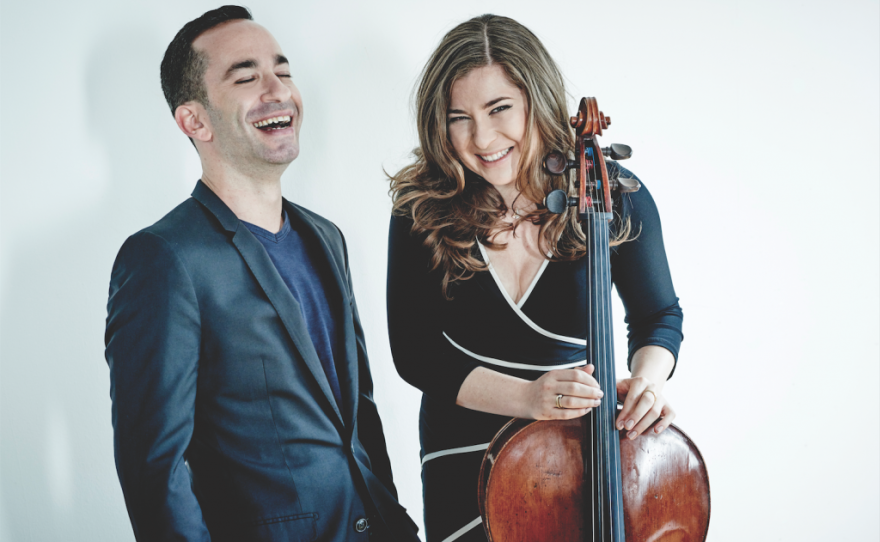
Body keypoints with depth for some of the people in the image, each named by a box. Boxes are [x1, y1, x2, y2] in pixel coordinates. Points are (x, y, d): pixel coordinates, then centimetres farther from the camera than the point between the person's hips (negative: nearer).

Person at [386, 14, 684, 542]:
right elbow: (415, 351, -10)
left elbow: (659, 315, 3)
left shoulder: (614, 196, -12)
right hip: (466, 460, 0)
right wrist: (525, 397, -24)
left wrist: (648, 378, -19)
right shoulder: (423, 211, -12)